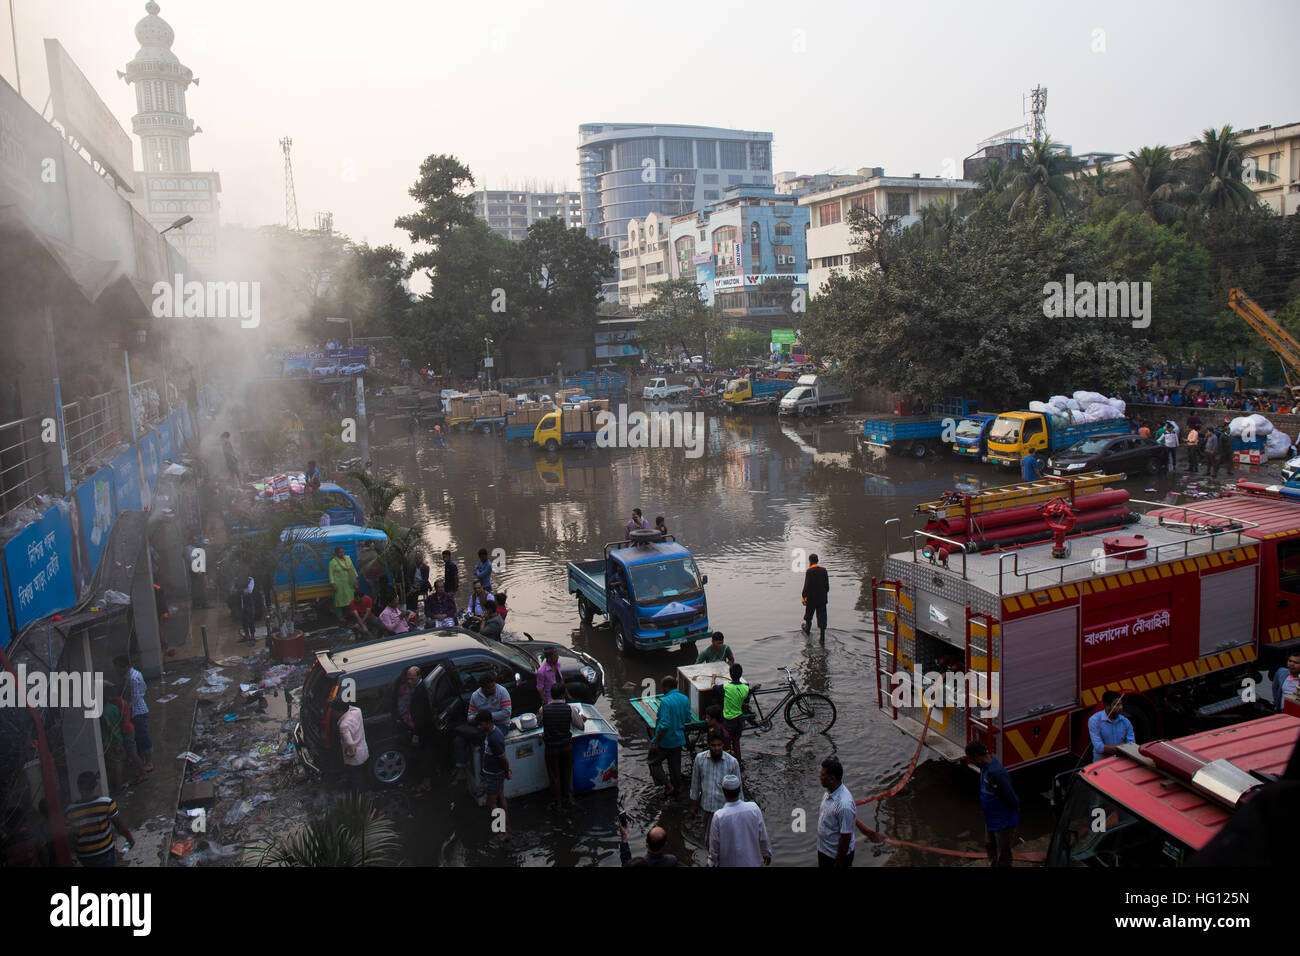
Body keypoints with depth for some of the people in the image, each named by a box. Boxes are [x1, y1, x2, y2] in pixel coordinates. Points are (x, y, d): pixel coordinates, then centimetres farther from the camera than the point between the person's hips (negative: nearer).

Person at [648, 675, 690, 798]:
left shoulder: (666, 701, -24)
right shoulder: (685, 699, 0)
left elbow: (664, 725, -26)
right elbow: (688, 718, 10)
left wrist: (656, 742, -19)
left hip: (665, 741, -7)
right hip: (679, 739, 7)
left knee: (654, 763, 11)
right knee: (675, 765, 19)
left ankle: (668, 786, 3)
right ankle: (674, 790, 30)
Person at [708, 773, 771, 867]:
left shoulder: (718, 817, -23)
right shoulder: (754, 808, -18)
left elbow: (714, 846, -10)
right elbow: (763, 837, -5)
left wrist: (712, 862, 9)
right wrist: (766, 853, 14)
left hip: (728, 863, -2)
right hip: (753, 862, 2)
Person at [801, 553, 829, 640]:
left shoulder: (809, 571, -14)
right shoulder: (823, 570, 0)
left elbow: (807, 585, -16)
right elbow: (827, 585, 5)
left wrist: (804, 597, -9)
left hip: (811, 598, -3)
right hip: (822, 598, 3)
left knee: (809, 614, 19)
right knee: (822, 616, 4)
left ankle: (807, 630, 37)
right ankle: (822, 637, 3)